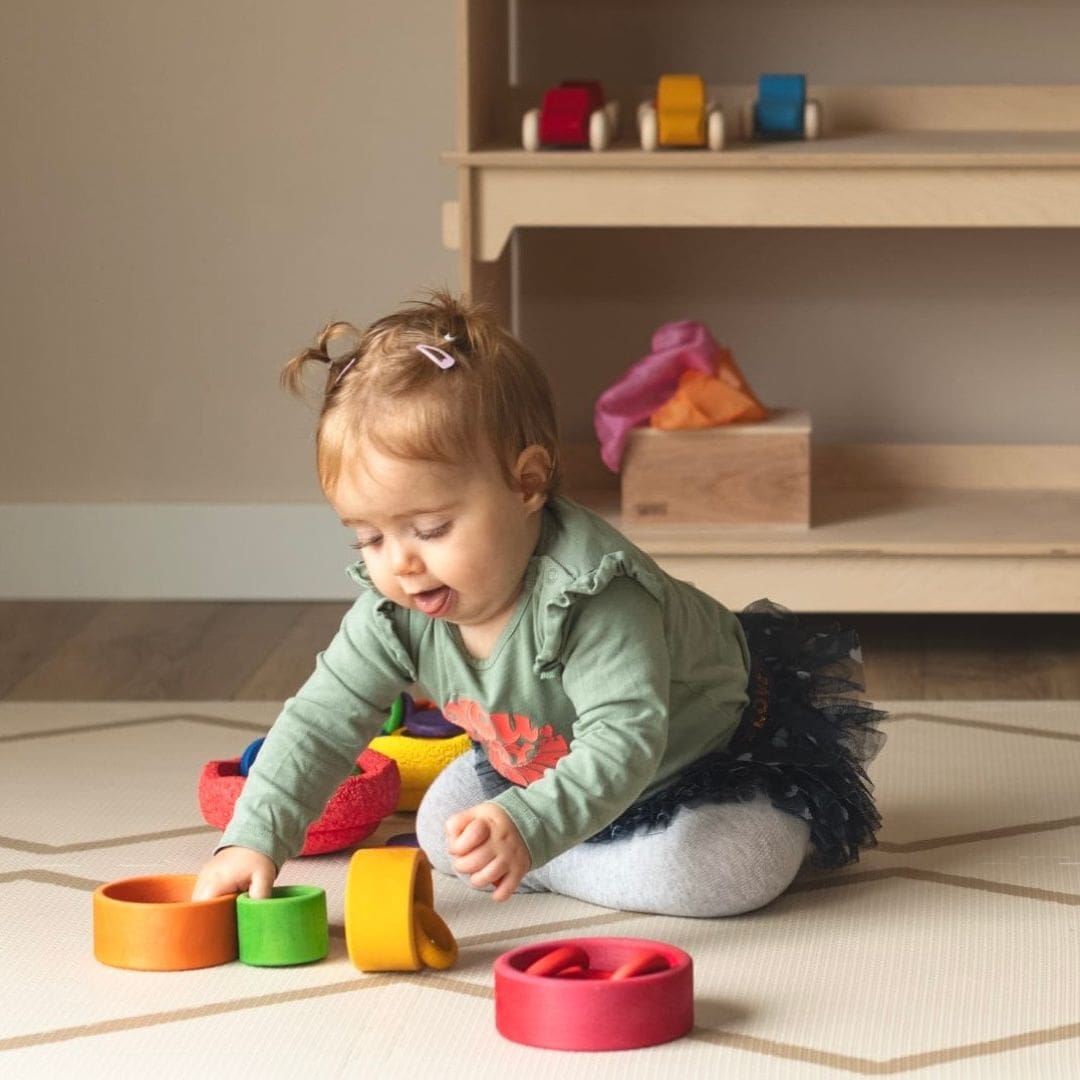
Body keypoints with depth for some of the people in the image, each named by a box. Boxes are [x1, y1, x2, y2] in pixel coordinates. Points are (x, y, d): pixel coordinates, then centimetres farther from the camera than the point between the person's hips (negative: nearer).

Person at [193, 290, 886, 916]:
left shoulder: (594, 595, -42)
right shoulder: (397, 609, -21)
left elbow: (624, 741, -50)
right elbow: (323, 720, -16)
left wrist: (530, 828, -66)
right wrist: (255, 838, -29)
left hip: (712, 750, -7)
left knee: (734, 869, -30)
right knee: (443, 833, 0)